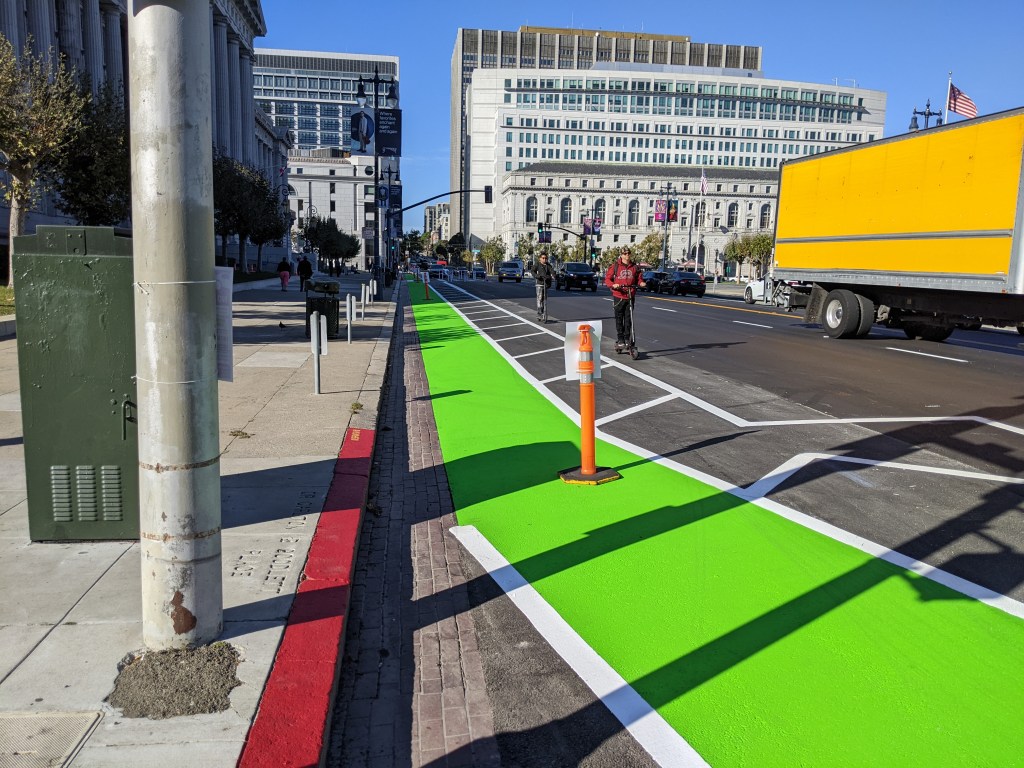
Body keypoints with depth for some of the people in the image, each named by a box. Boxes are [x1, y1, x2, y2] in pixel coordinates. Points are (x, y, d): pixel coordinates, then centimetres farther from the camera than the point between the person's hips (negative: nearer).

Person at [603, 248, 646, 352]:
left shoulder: (635, 267, 8)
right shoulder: (615, 266, 0)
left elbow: (639, 279, 15)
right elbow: (607, 279, 0)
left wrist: (641, 283, -8)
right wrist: (613, 285, -19)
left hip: (630, 297, 2)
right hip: (618, 296, -2)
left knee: (628, 319, 4)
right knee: (619, 319, 3)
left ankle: (627, 339, 14)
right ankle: (620, 340, 10)